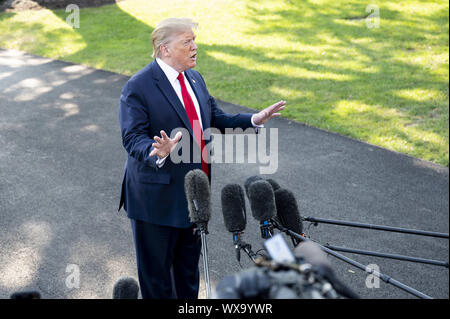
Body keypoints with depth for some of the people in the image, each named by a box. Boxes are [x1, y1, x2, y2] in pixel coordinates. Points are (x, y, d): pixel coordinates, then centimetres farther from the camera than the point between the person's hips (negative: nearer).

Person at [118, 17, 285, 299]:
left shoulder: (195, 79, 8)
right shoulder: (138, 87, -16)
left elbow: (217, 121, 11)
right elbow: (133, 138, -22)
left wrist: (254, 119, -3)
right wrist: (158, 152, -43)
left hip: (195, 192, 7)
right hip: (158, 197, -7)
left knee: (189, 266, 23)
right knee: (156, 270, 9)